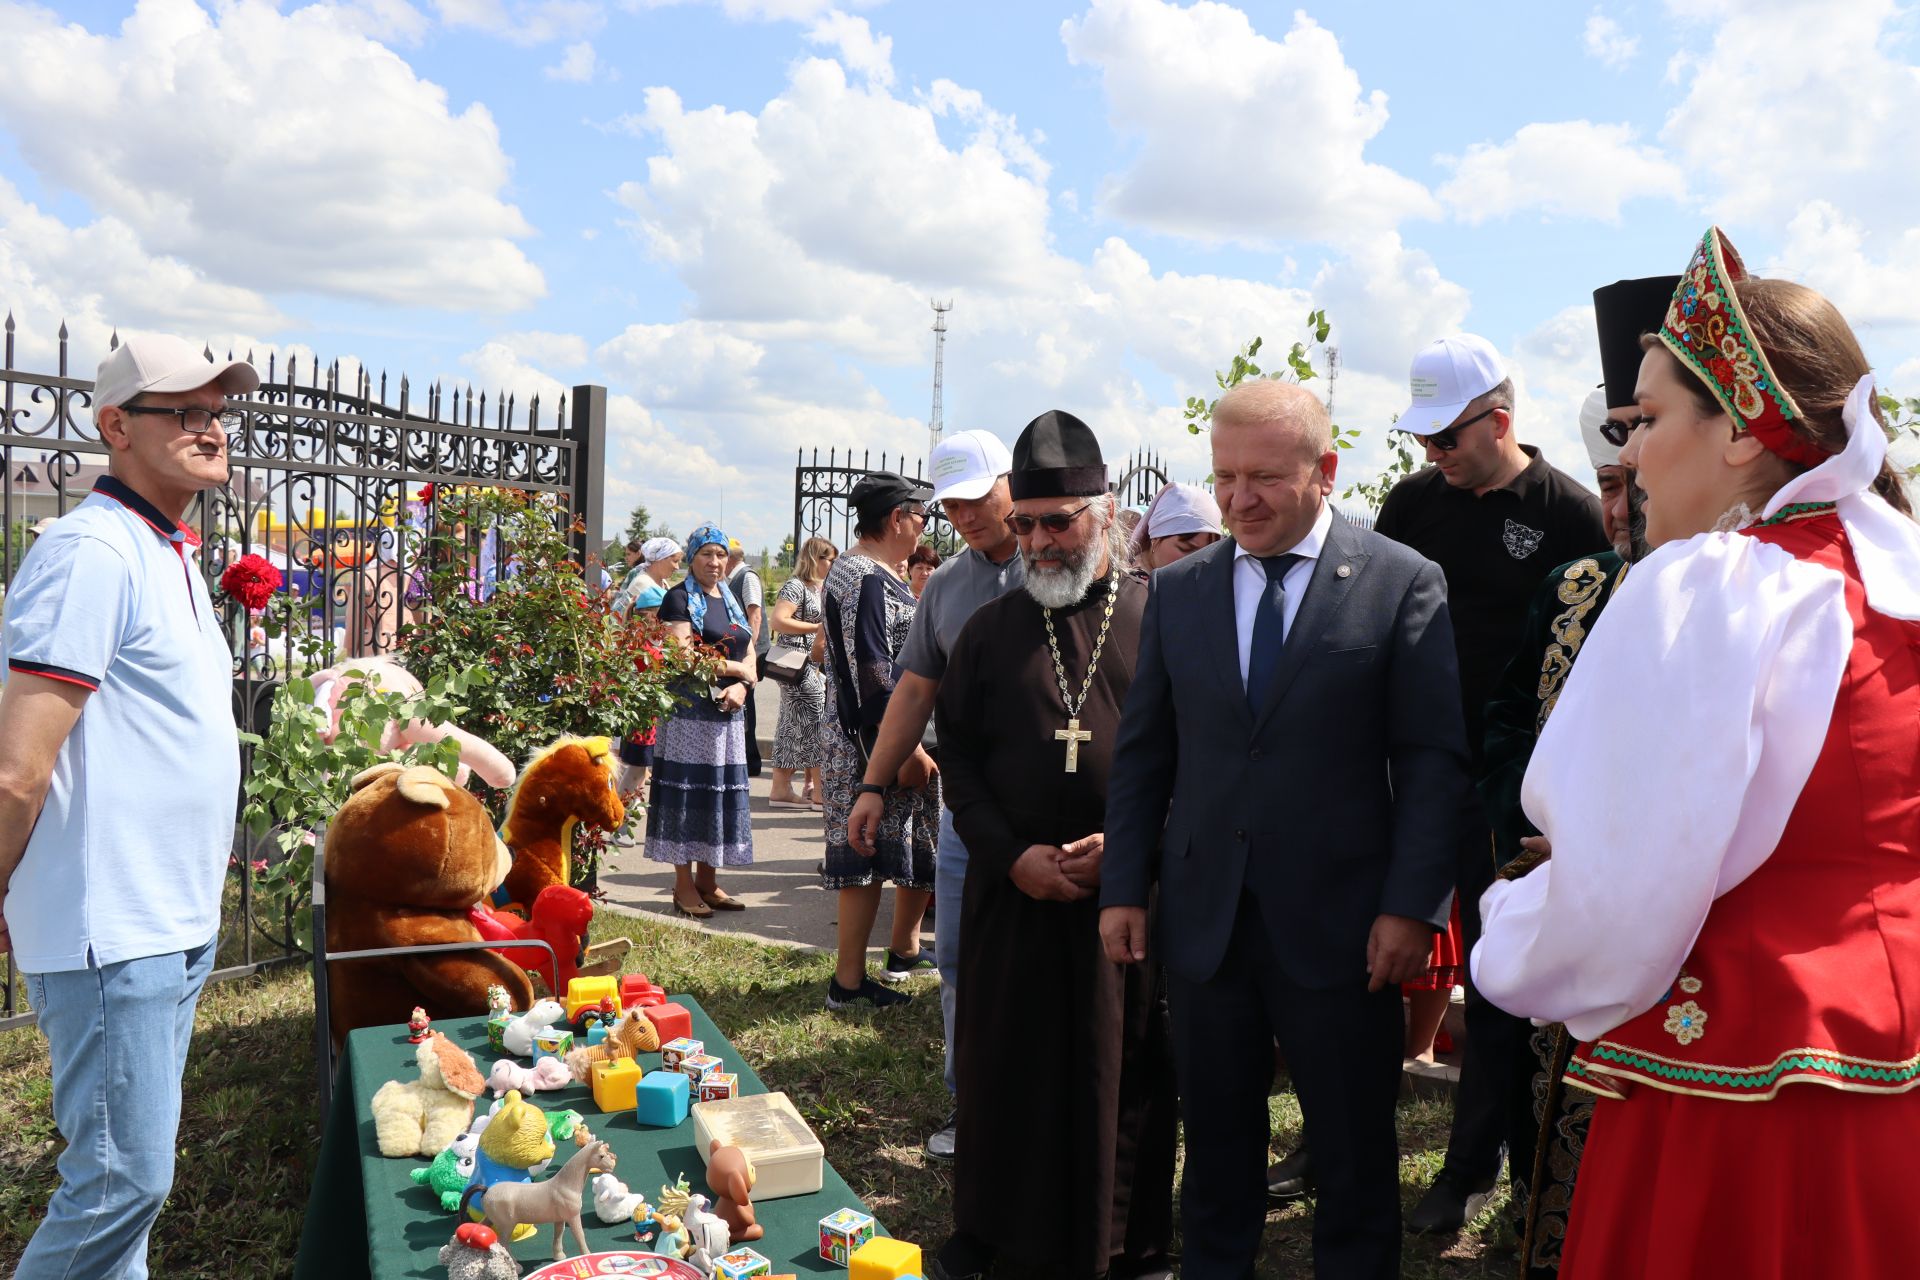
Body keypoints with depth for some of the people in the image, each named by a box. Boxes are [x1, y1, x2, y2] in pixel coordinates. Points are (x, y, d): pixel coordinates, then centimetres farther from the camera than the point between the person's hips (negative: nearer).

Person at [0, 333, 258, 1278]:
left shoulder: (171, 557, 15)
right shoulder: (93, 550, -17)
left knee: (129, 1172, 18)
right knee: (122, 1181, -2)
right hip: (110, 935, -9)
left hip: (172, 928, 9)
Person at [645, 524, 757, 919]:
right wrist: (735, 668, -9)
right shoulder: (680, 598, -4)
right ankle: (684, 885, 3)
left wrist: (743, 685, -4)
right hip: (690, 707, -7)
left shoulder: (731, 600, 19)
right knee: (688, 791, -4)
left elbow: (749, 653, 16)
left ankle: (708, 882, 17)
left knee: (721, 792, 8)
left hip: (728, 711, 7)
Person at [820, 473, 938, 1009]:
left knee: (914, 845, 16)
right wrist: (908, 750, -23)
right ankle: (848, 982, 6)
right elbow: (871, 674, -23)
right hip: (872, 744, -10)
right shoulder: (866, 579, -17)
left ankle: (904, 951, 31)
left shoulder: (876, 573, 15)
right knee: (866, 855, -3)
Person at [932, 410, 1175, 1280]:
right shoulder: (991, 630, 7)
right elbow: (957, 757, 7)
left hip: (1132, 894, -2)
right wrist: (1011, 854, -6)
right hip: (1012, 893, 2)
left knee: (1126, 1075, 8)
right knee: (1008, 1068, 11)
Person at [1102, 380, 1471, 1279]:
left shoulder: (1404, 584, -4)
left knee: (1355, 1162, 12)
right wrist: (1124, 888, 3)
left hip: (1340, 926, -3)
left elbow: (1434, 760, -6)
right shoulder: (1176, 591, 7)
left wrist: (1412, 905, -12)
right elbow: (1142, 754, 9)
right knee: (1214, 1155, 16)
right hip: (1204, 922, 3)